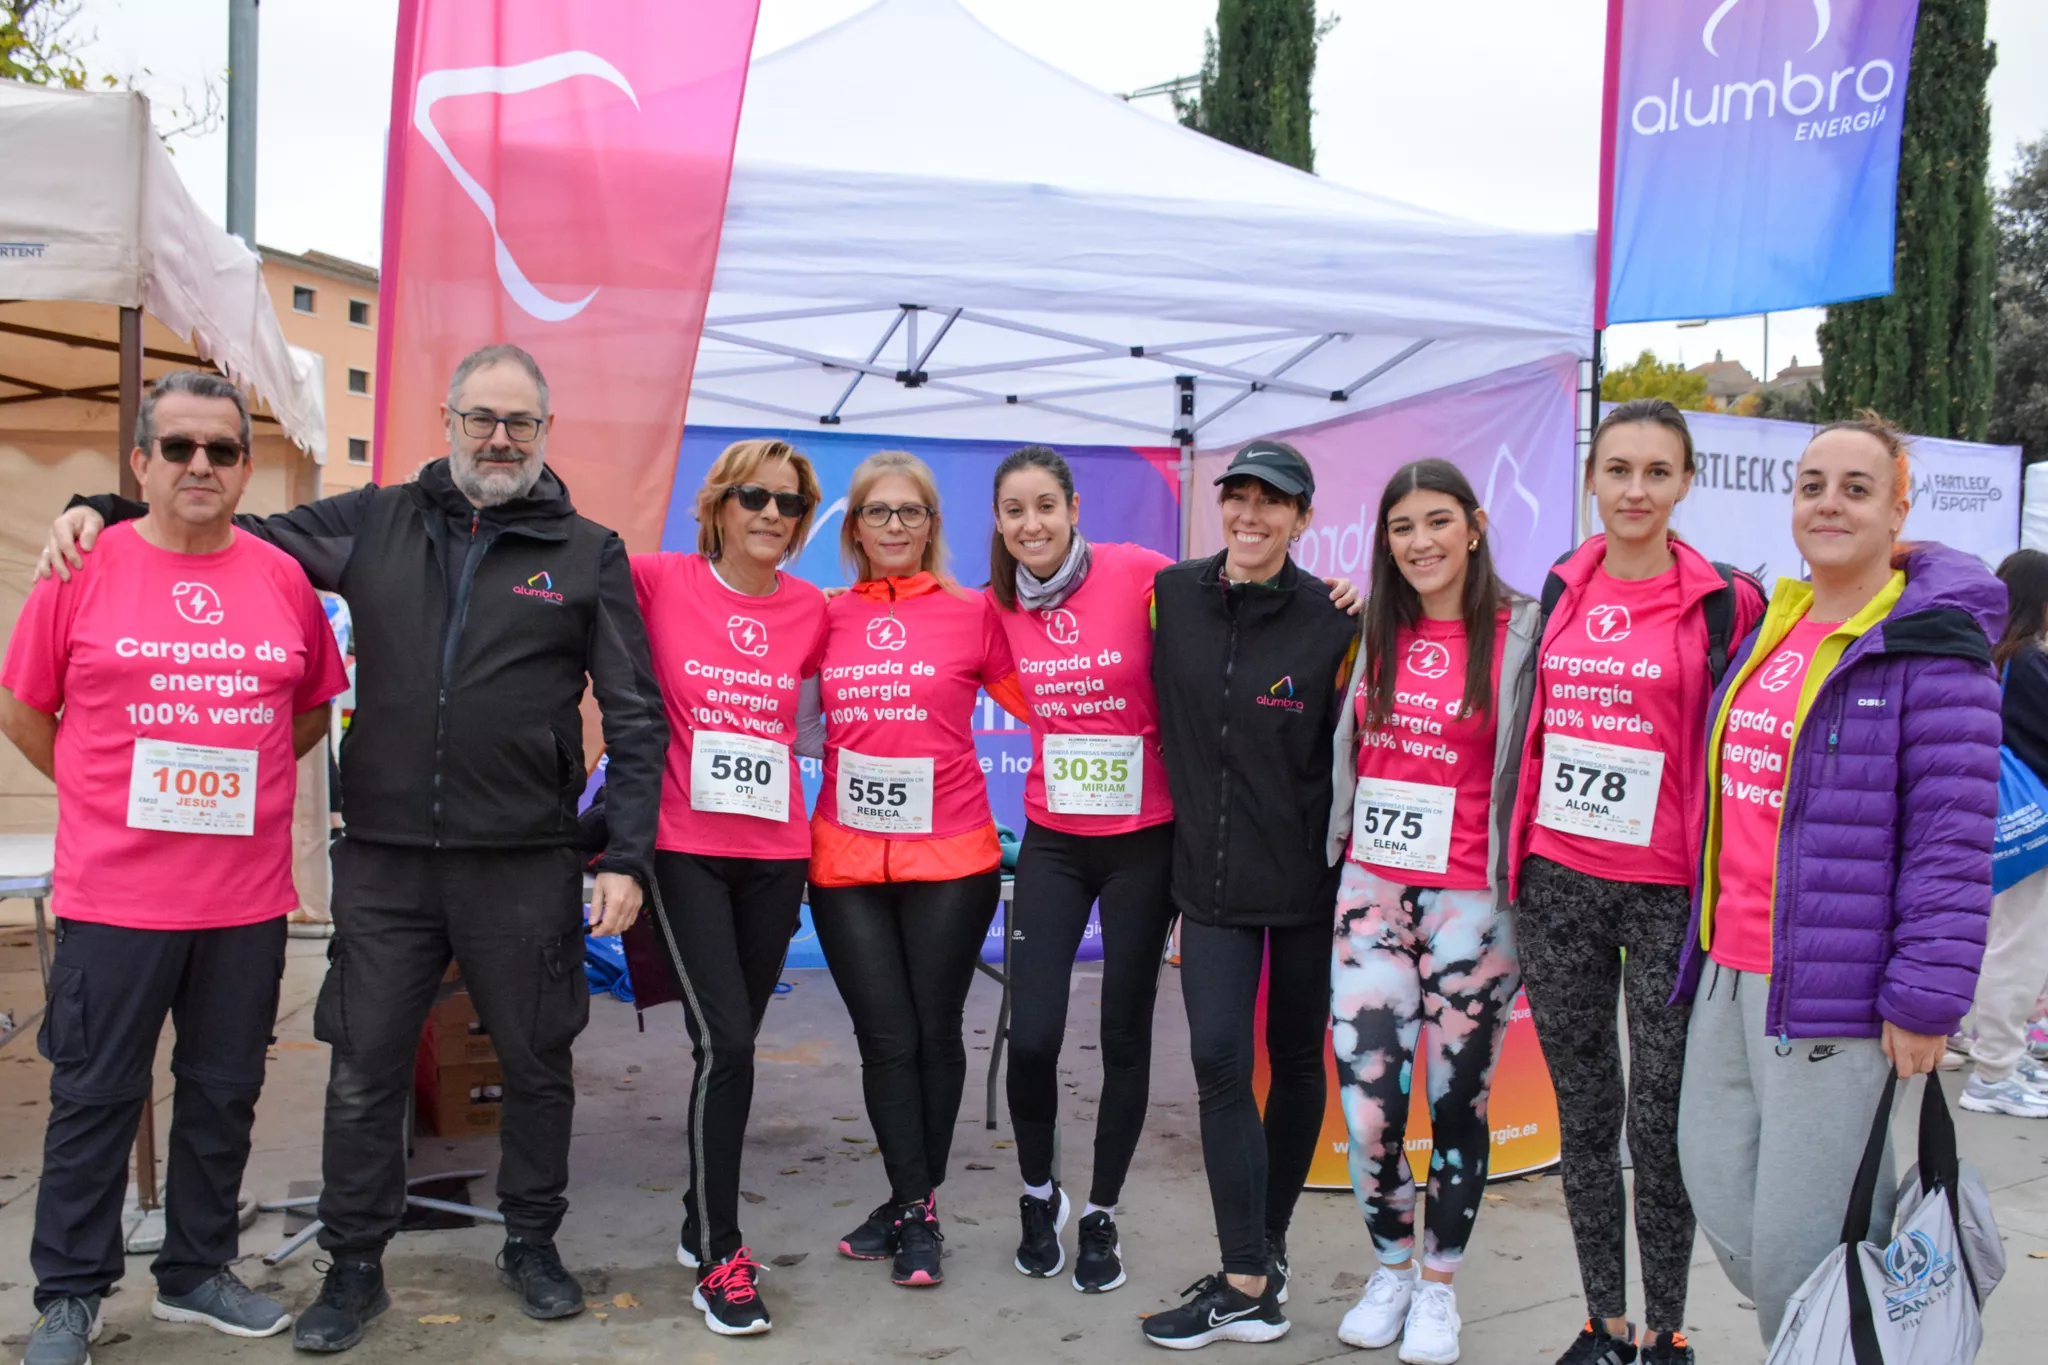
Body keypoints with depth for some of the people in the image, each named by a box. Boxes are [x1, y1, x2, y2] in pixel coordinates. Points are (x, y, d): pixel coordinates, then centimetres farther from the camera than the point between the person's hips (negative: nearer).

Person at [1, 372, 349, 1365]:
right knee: (95, 1097, 9)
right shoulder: (84, 568, -3)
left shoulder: (283, 579, 4)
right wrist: (113, 796, 2)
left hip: (247, 899, 3)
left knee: (224, 1094, 13)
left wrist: (233, 781, 8)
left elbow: (313, 707, 16)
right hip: (114, 897, -3)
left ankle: (196, 1273, 31)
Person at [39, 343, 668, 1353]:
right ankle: (353, 1266, 26)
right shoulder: (371, 524, 8)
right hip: (384, 862, 2)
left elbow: (635, 719, 1)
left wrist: (627, 855, -6)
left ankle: (532, 1242, 32)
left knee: (535, 1062, 11)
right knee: (363, 1071, 8)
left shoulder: (589, 555, 3)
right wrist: (107, 511, 4)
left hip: (527, 865, -1)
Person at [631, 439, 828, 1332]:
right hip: (684, 848, -3)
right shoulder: (659, 582, -4)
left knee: (734, 1042, 12)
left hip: (775, 854, 4)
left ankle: (700, 1225, 30)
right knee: (726, 1042, -12)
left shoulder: (811, 611, 4)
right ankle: (720, 1257, 3)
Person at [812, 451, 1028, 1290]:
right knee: (886, 1038, 5)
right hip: (846, 861, 2)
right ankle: (914, 1210, 18)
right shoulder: (826, 618, 7)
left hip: (949, 858, -2)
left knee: (934, 1032, 7)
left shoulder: (972, 613, 0)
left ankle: (914, 1204, 23)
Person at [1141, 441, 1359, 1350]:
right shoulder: (1171, 595, -1)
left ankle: (1265, 1251, 25)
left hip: (1307, 876, -2)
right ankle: (1250, 1285, -2)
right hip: (1210, 872, 2)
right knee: (1219, 1060, -7)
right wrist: (1189, 800, 10)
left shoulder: (1334, 623, -9)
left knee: (1296, 1059, 11)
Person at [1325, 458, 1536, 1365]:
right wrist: (1335, 847, 15)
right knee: (1365, 1096, 2)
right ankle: (1392, 1269, 25)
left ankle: (1439, 1285, 27)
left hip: (1470, 898, -4)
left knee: (1457, 1099, 8)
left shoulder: (1519, 632, -6)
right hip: (1373, 888, 4)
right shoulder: (1375, 630, 9)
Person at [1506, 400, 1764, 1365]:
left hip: (1667, 895, -4)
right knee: (1584, 1114, 11)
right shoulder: (1562, 590, 8)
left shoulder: (1724, 603, -4)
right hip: (1558, 884, 4)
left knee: (1661, 1124, 2)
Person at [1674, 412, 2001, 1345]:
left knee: (1800, 1237, -3)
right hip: (1729, 972, 8)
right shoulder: (1768, 630, 14)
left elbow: (1952, 842, -15)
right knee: (1719, 1200, 14)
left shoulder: (1929, 648, -10)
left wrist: (1925, 1000, -17)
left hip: (1835, 995, -8)